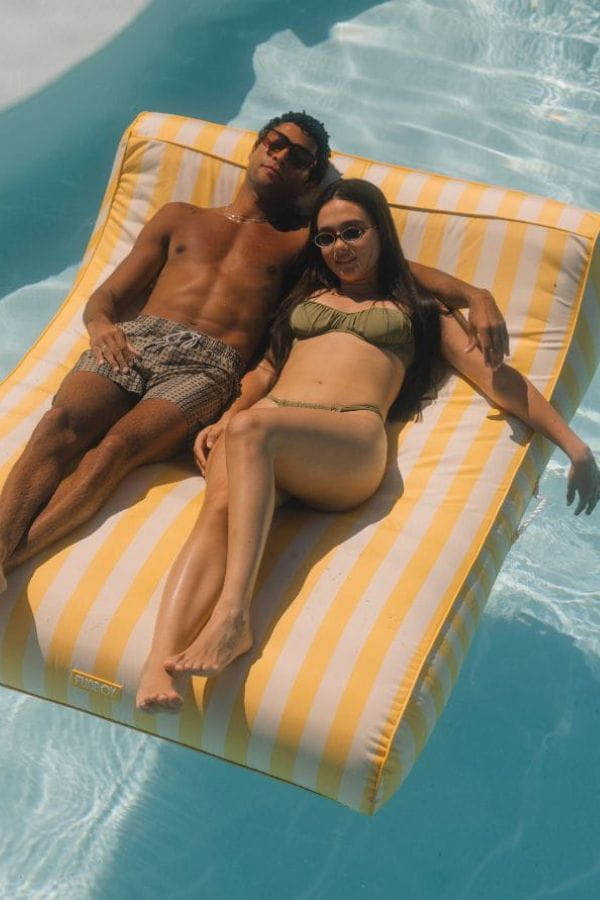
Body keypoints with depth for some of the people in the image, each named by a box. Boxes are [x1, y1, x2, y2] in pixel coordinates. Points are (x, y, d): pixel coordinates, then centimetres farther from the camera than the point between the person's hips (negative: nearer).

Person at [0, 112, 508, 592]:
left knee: (118, 445, -33)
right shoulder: (180, 219, 30)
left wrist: (476, 296, -1)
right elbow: (108, 296, 24)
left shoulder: (304, 243, 25)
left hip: (209, 367, -2)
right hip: (135, 338, 3)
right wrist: (101, 325, 0)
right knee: (61, 424, -30)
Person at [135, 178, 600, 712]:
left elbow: (495, 376, 20)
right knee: (222, 507, -33)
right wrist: (222, 422, 8)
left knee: (253, 427, -38)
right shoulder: (306, 297, 37)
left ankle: (234, 614, -48)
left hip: (351, 438, -3)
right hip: (259, 427, 3)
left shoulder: (418, 312, 29)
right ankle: (161, 664, -54)